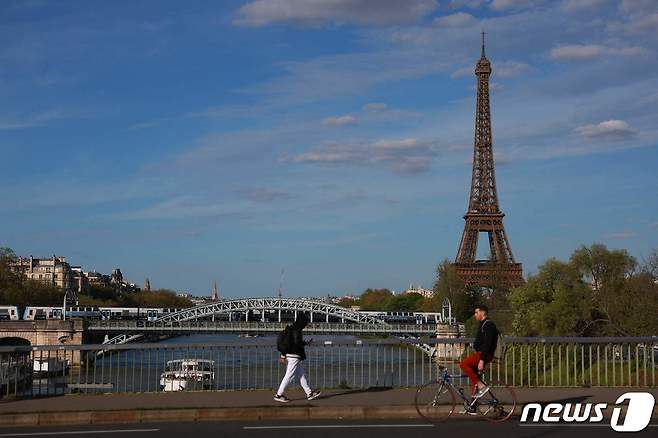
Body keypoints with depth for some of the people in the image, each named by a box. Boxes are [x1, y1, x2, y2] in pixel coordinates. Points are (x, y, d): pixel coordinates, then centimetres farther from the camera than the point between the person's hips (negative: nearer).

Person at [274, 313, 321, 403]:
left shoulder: (291, 328, 15)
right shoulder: (297, 330, -16)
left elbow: (286, 342, 18)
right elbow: (297, 342, -25)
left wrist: (283, 355, 20)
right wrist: (307, 343, -8)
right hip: (294, 356, -11)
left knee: (301, 375, 14)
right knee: (289, 376, -6)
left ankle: (309, 393, 20)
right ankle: (278, 395, -2)